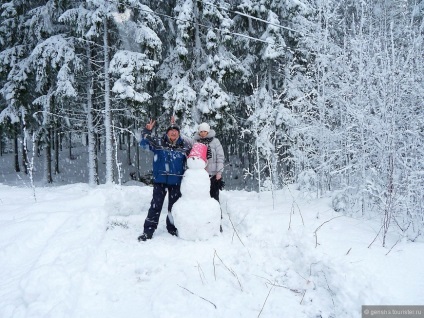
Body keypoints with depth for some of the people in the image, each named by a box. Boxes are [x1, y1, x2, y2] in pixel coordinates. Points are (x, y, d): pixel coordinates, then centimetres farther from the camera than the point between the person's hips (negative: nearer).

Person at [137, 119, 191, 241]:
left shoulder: (184, 145, 4)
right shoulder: (159, 142, 0)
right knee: (156, 205, 1)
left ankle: (172, 228, 29)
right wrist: (147, 131, -16)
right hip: (160, 180, -1)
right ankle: (148, 231, 7)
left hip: (176, 181, 2)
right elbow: (144, 143, -2)